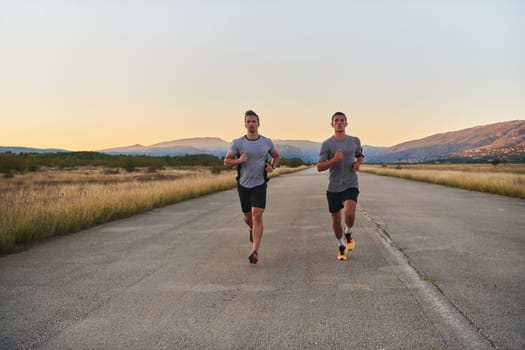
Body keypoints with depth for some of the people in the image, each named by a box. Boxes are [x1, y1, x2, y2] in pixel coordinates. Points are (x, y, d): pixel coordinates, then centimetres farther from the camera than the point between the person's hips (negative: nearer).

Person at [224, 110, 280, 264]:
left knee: (257, 215, -17)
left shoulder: (267, 142, -1)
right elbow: (226, 161, 1)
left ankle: (255, 251, -19)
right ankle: (253, 229, 51)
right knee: (247, 217, 14)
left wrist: (273, 166, -5)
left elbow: (277, 156, 16)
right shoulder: (237, 143, -4)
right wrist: (239, 160, -19)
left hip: (259, 184, -2)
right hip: (243, 184, 2)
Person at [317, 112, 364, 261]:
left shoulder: (355, 141, 5)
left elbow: (360, 156, 24)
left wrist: (358, 163, 1)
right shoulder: (327, 144, -3)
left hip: (350, 185, 0)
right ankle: (341, 245, 33)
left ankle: (348, 233, 8)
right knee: (336, 219, 8)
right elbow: (319, 167, -7)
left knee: (349, 213, -25)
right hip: (333, 187, 0)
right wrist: (334, 160, -23)